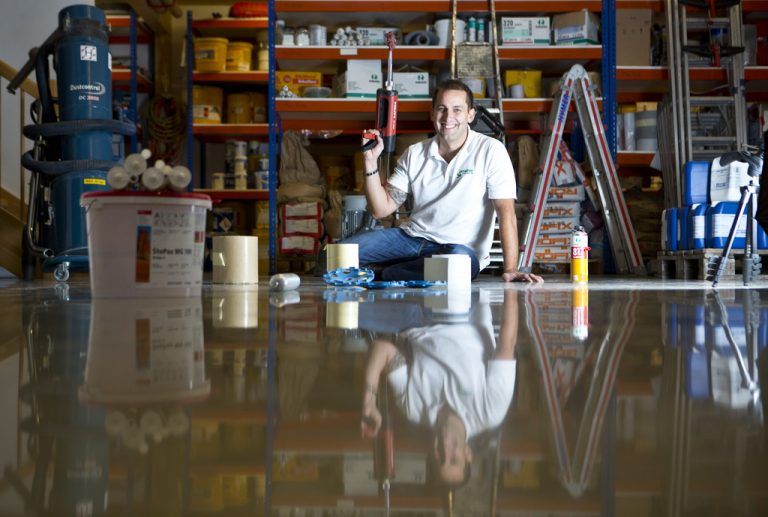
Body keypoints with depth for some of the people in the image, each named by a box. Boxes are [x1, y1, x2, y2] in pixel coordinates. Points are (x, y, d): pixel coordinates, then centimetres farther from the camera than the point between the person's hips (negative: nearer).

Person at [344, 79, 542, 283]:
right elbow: (381, 209, 4)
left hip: (459, 246, -3)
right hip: (411, 236, 3)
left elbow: (506, 212, -14)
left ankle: (382, 276, -19)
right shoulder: (415, 154, 6)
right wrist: (371, 161, -9)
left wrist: (510, 269, -24)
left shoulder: (490, 151, -8)